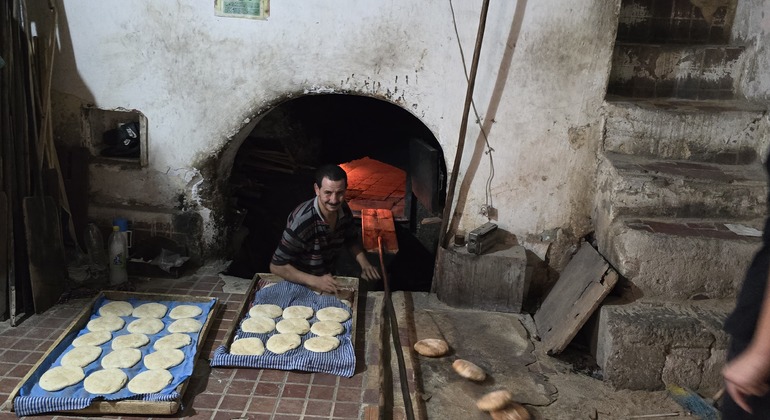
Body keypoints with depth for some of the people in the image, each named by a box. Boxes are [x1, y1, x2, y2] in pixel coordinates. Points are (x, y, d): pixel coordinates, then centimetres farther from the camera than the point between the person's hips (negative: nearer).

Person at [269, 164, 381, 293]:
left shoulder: (344, 210, -14)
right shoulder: (302, 222, -33)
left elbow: (351, 239, 7)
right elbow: (277, 266, -26)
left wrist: (364, 264, -10)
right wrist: (315, 281, -34)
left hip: (329, 276, 5)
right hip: (301, 283, -5)